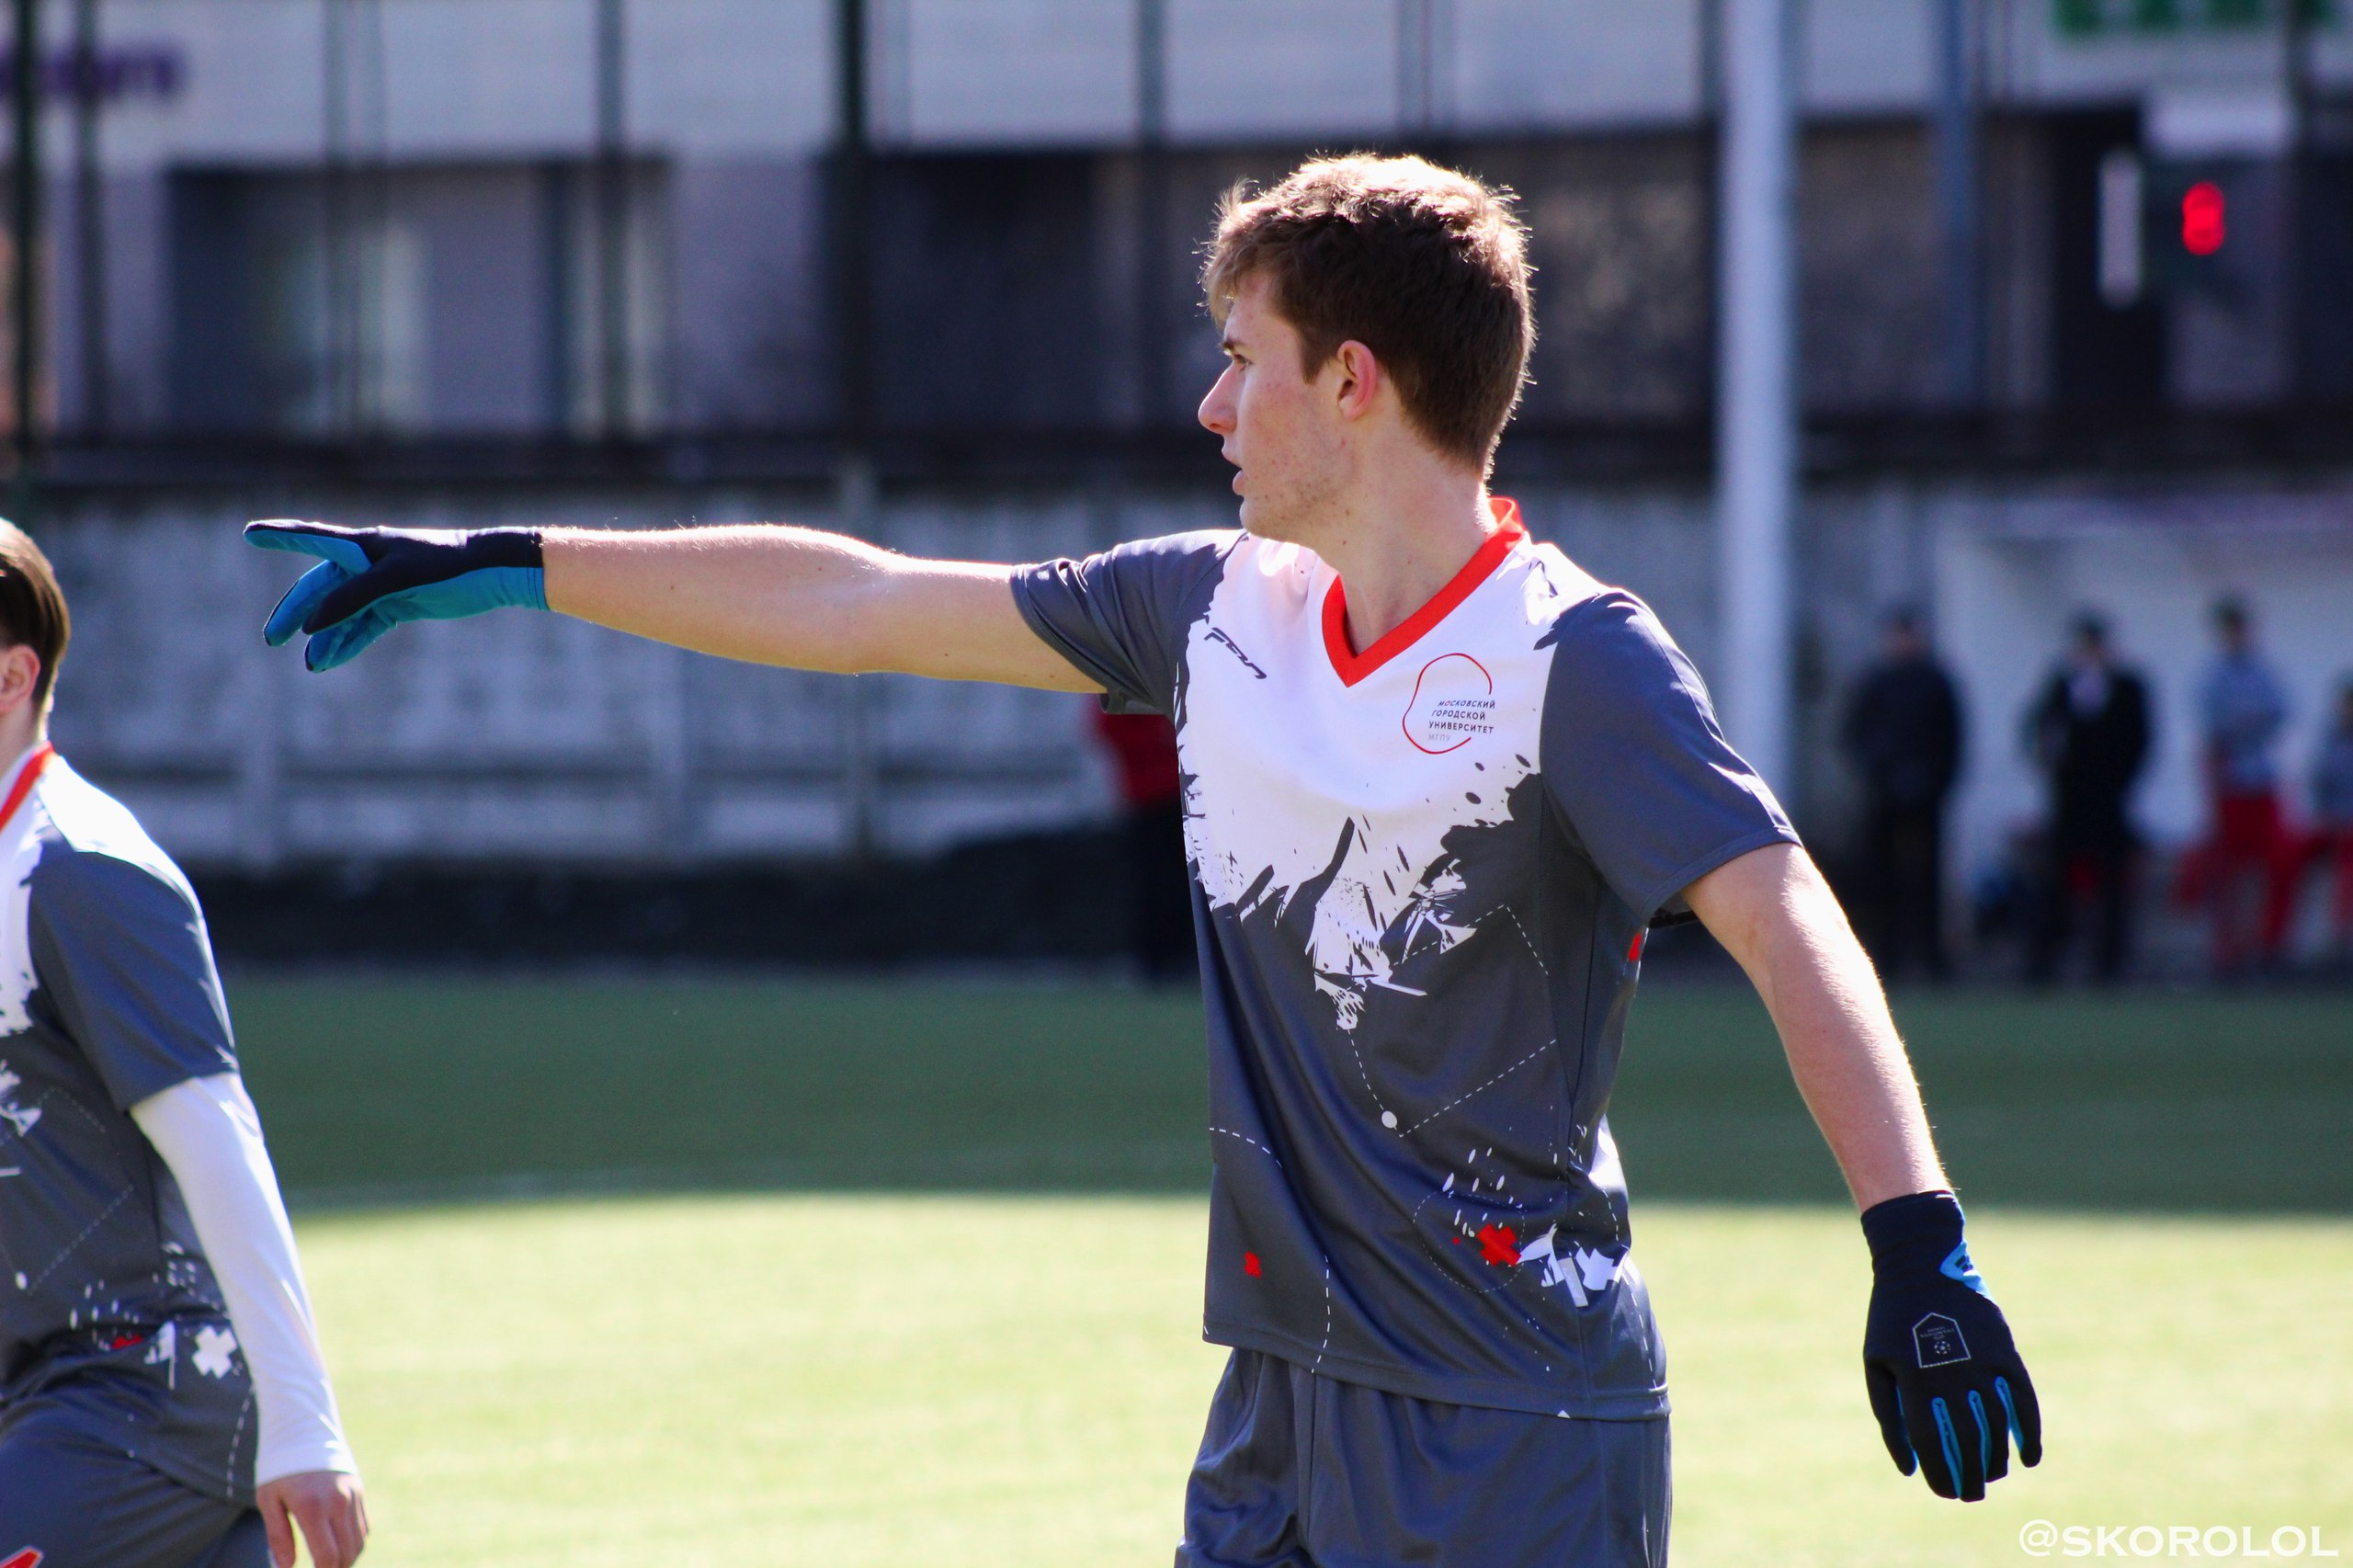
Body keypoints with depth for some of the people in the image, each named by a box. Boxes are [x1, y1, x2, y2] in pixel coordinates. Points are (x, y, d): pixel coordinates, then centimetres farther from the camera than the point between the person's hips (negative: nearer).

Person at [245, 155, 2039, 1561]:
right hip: (1286, 1397, 7)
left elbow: (1784, 917, -23)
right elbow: (855, 604, 17)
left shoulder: (1570, 656, -12)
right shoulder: (1223, 611, 10)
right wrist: (489, 569, 21)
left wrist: (1919, 1243, -37)